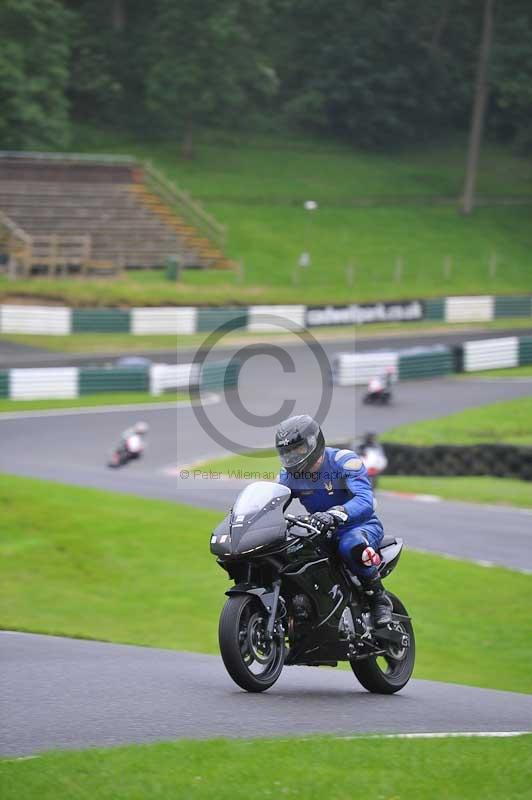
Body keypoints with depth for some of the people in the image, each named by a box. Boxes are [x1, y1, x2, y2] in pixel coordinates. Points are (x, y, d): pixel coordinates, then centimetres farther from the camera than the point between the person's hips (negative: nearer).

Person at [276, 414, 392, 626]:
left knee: (350, 545, -42)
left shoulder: (344, 460, -17)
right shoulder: (290, 473, 3)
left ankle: (379, 599, -21)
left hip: (361, 526, -6)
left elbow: (365, 501, -31)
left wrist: (334, 515, -49)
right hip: (323, 533, 6)